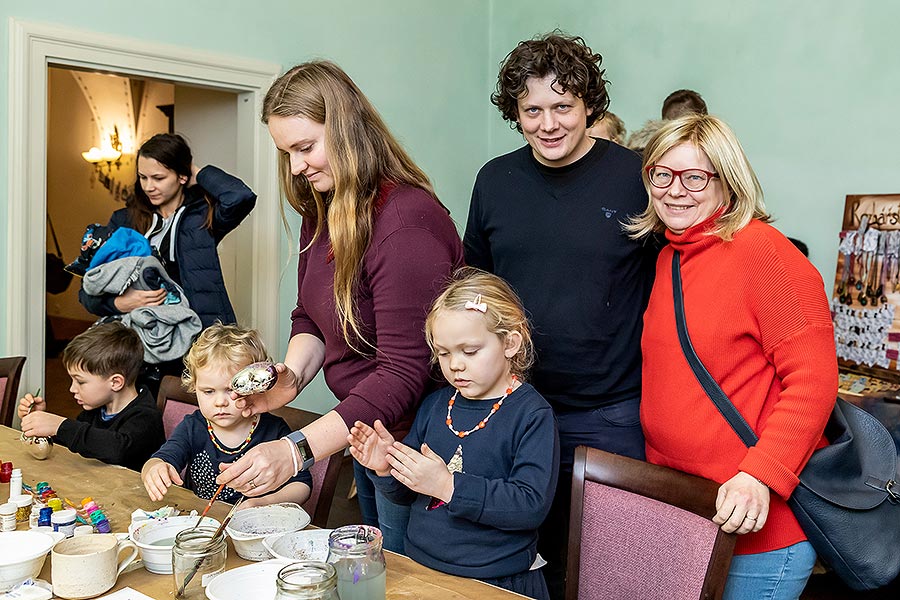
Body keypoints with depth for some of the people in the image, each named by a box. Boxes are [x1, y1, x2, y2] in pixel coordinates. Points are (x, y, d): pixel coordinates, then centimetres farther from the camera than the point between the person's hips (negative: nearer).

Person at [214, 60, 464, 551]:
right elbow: (310, 318, 9)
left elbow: (403, 372, -30)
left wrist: (297, 451, -35)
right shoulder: (321, 211, 3)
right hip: (364, 435, 9)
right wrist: (291, 376, -12)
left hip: (412, 438, -8)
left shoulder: (406, 223, -27)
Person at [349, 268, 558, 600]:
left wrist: (448, 486, -25)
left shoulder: (532, 414, -10)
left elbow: (532, 504, -21)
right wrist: (387, 469, -8)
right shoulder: (435, 404, 7)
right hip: (419, 567, 4)